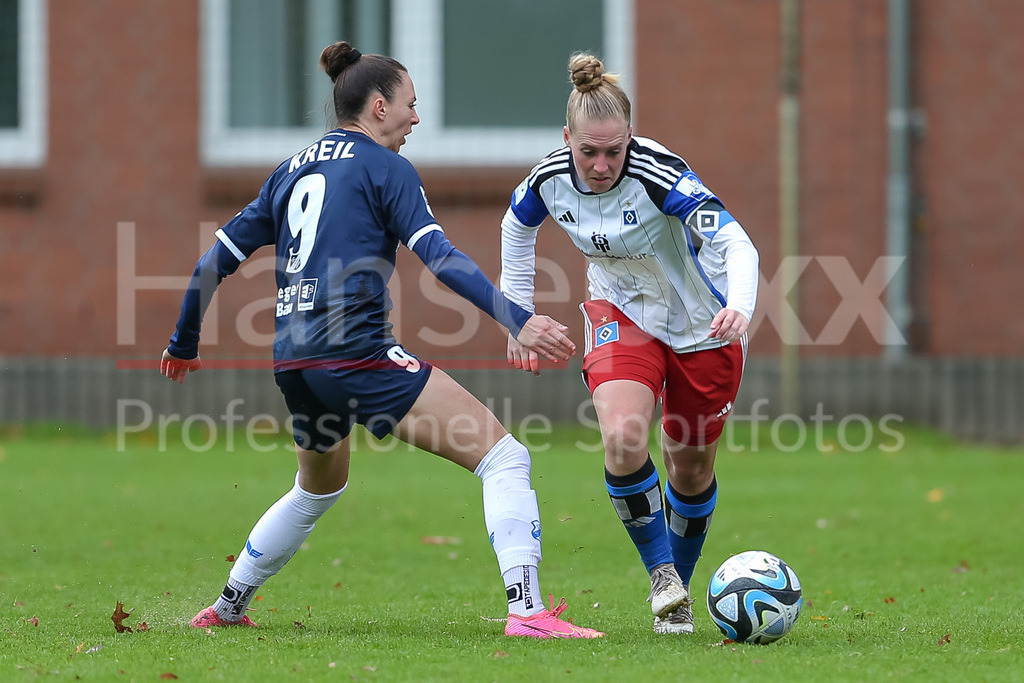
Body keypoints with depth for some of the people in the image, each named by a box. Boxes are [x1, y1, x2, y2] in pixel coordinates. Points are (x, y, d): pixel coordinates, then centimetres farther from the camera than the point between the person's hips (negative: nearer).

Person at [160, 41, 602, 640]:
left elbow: (220, 258, 21)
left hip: (294, 360, 8)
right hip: (357, 351, -8)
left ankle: (227, 607, 42)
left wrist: (184, 343, 34)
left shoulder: (293, 170, 19)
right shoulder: (387, 167, 0)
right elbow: (441, 258, -13)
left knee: (319, 489, 35)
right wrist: (518, 321, -20)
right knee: (503, 456, -9)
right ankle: (527, 608, -24)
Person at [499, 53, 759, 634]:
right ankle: (662, 574, -4)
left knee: (691, 469, 9)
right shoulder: (550, 179, -17)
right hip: (622, 314, 2)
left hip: (703, 324, -2)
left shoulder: (659, 176, -32)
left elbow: (736, 242, -41)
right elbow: (517, 226, 8)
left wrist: (740, 309, -60)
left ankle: (678, 592, 34)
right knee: (624, 440, -24)